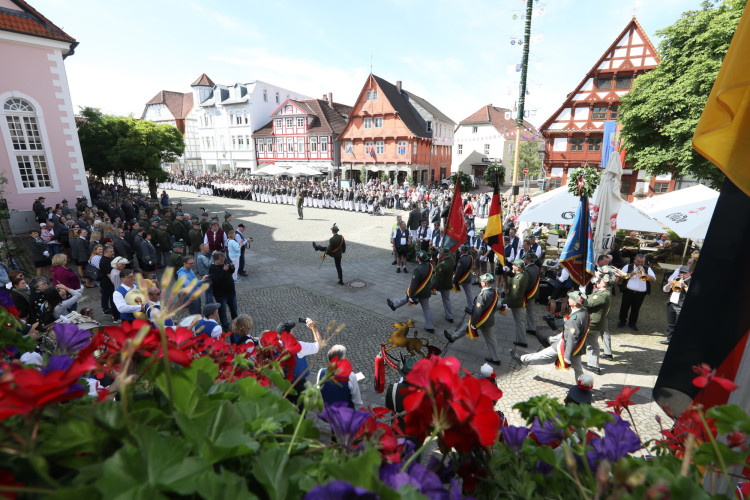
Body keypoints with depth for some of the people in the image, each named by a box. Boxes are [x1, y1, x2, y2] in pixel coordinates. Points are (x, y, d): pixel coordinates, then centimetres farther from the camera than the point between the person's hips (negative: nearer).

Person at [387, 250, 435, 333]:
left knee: (406, 298, 21)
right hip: (426, 292, 6)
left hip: (418, 292, -6)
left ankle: (394, 305, 46)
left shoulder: (418, 270, -30)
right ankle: (430, 327, 21)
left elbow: (414, 284, -25)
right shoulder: (430, 266, -7)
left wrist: (411, 296, -18)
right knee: (426, 308, 15)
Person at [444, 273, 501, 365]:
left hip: (482, 322, -7)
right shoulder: (494, 292, -5)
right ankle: (495, 358, 28)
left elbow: (478, 311, -27)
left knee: (466, 327, 15)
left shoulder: (482, 295, -30)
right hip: (490, 321, 7)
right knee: (491, 339, 17)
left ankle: (452, 338, 33)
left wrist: (473, 324, -18)